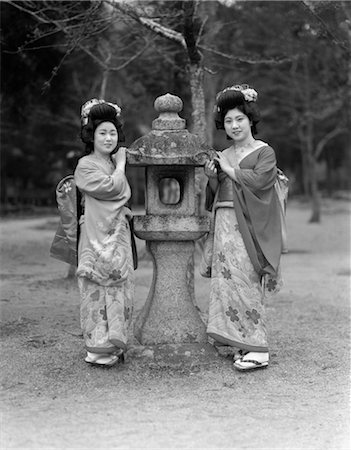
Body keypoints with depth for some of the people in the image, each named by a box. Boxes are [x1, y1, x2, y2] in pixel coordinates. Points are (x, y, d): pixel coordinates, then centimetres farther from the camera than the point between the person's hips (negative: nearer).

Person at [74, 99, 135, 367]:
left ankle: (115, 345, 13)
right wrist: (120, 165, -2)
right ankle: (100, 349, -1)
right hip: (97, 236, -7)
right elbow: (112, 188, -16)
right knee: (99, 290, -6)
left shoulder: (114, 164, 18)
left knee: (120, 288, 6)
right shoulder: (86, 166, -5)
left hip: (119, 235, 7)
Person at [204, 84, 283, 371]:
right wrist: (212, 177, -1)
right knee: (228, 281, 3)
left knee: (245, 282, -10)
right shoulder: (223, 156, 16)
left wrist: (230, 169, -7)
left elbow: (259, 180, -18)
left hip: (249, 226, -6)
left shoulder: (264, 152, -1)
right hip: (225, 226, 6)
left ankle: (258, 349, -6)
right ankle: (243, 342, 11)